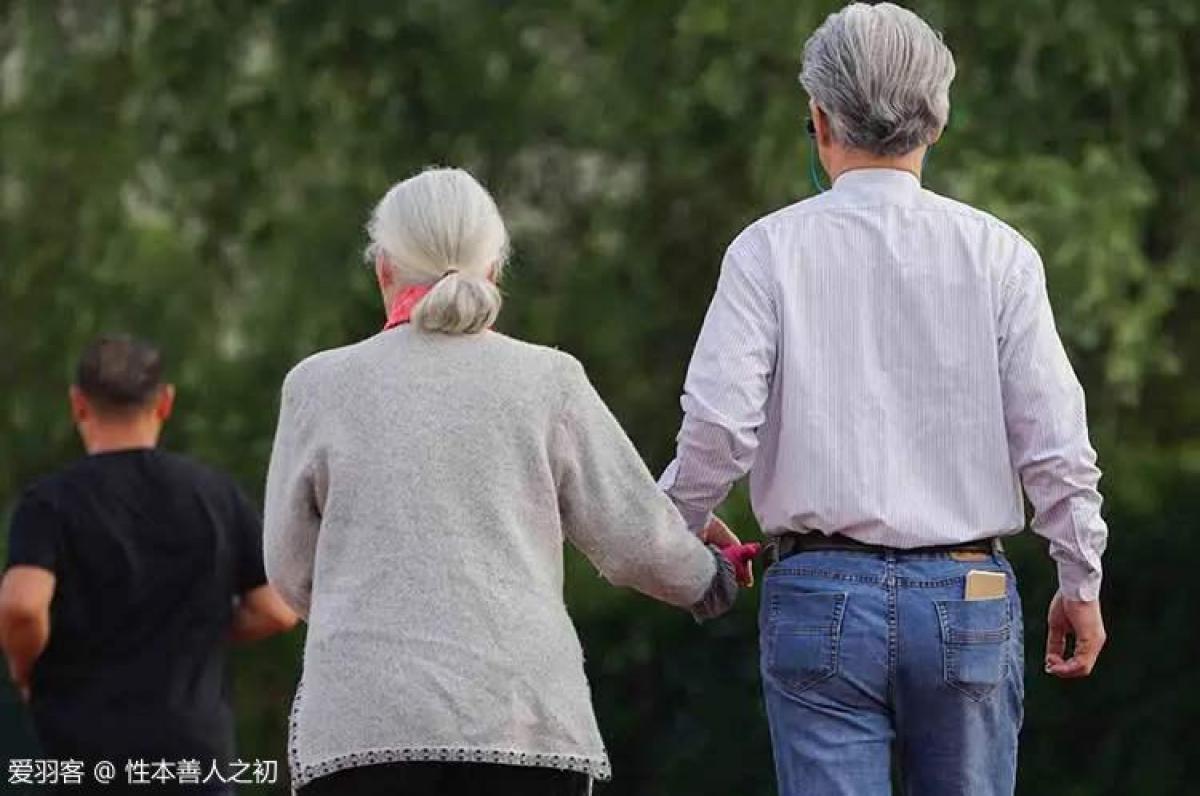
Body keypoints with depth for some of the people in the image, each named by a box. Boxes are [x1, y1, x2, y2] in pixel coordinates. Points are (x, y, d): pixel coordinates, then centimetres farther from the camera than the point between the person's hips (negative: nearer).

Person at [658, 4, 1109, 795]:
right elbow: (1055, 441, -1)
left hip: (822, 591, -1)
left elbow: (719, 425, -9)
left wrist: (680, 524, 11)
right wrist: (1081, 581, 11)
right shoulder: (996, 253, 1)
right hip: (967, 593, 1)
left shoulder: (771, 249, -2)